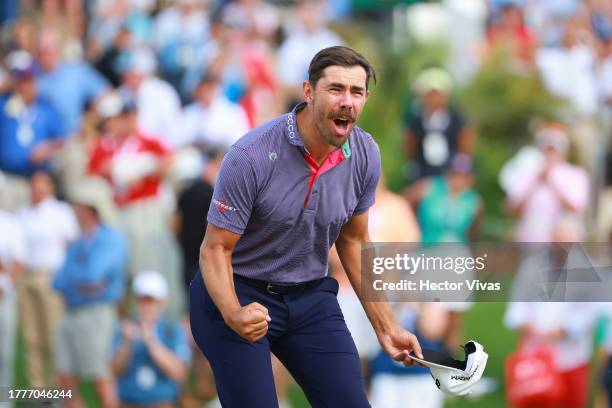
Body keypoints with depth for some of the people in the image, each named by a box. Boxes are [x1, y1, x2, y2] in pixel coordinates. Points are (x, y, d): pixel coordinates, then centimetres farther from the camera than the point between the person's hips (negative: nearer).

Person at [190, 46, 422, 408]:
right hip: (238, 294, -5)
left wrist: (386, 326, 8)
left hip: (311, 296, 5)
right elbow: (216, 248, -18)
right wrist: (234, 314, -37)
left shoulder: (365, 156, -8)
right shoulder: (251, 157, -24)